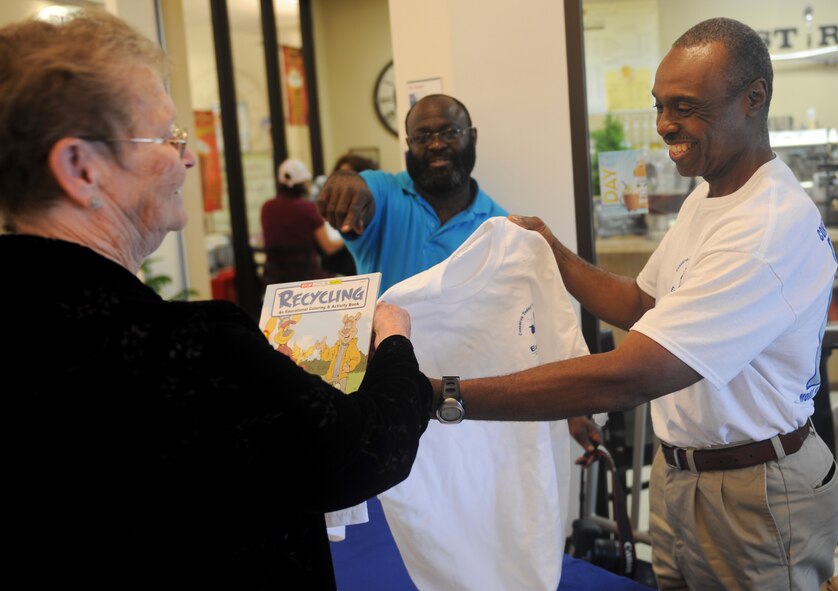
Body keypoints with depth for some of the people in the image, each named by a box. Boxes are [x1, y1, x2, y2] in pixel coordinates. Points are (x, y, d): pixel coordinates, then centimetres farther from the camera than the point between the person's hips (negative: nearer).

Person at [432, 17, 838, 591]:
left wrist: (443, 396, -37)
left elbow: (625, 378, -35)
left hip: (754, 492, -8)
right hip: (679, 472, 8)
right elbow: (642, 307, 13)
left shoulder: (773, 227, -28)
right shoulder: (706, 197, 5)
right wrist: (554, 252, 0)